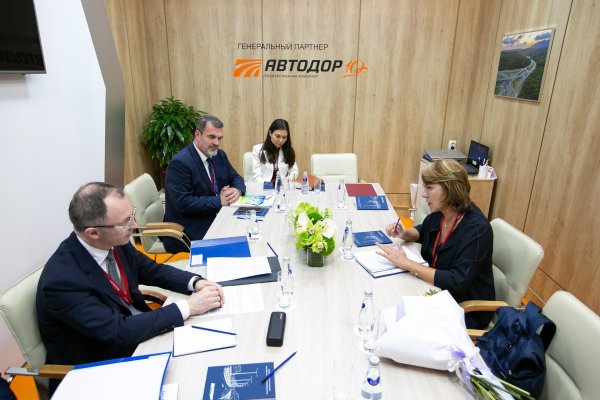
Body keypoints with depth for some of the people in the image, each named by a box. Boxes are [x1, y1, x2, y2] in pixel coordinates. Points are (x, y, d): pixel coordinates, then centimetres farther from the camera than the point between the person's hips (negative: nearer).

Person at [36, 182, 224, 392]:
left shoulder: (115, 242, -10)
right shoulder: (62, 279, -30)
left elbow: (153, 270, 3)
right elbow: (119, 331, -30)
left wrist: (196, 282, -15)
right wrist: (187, 307, -28)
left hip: (137, 329, 6)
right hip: (99, 366, -6)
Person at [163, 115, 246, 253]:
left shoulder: (219, 155, 6)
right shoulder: (180, 162, -17)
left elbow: (236, 177, 13)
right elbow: (183, 203, -24)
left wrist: (237, 190, -11)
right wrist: (219, 201, -22)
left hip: (216, 216, 8)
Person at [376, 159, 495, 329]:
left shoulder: (477, 229, -26)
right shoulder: (440, 213, -6)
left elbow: (456, 282, -32)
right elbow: (422, 231, 17)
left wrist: (405, 263, -30)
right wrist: (404, 234, -6)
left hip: (467, 310, -6)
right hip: (437, 291, 6)